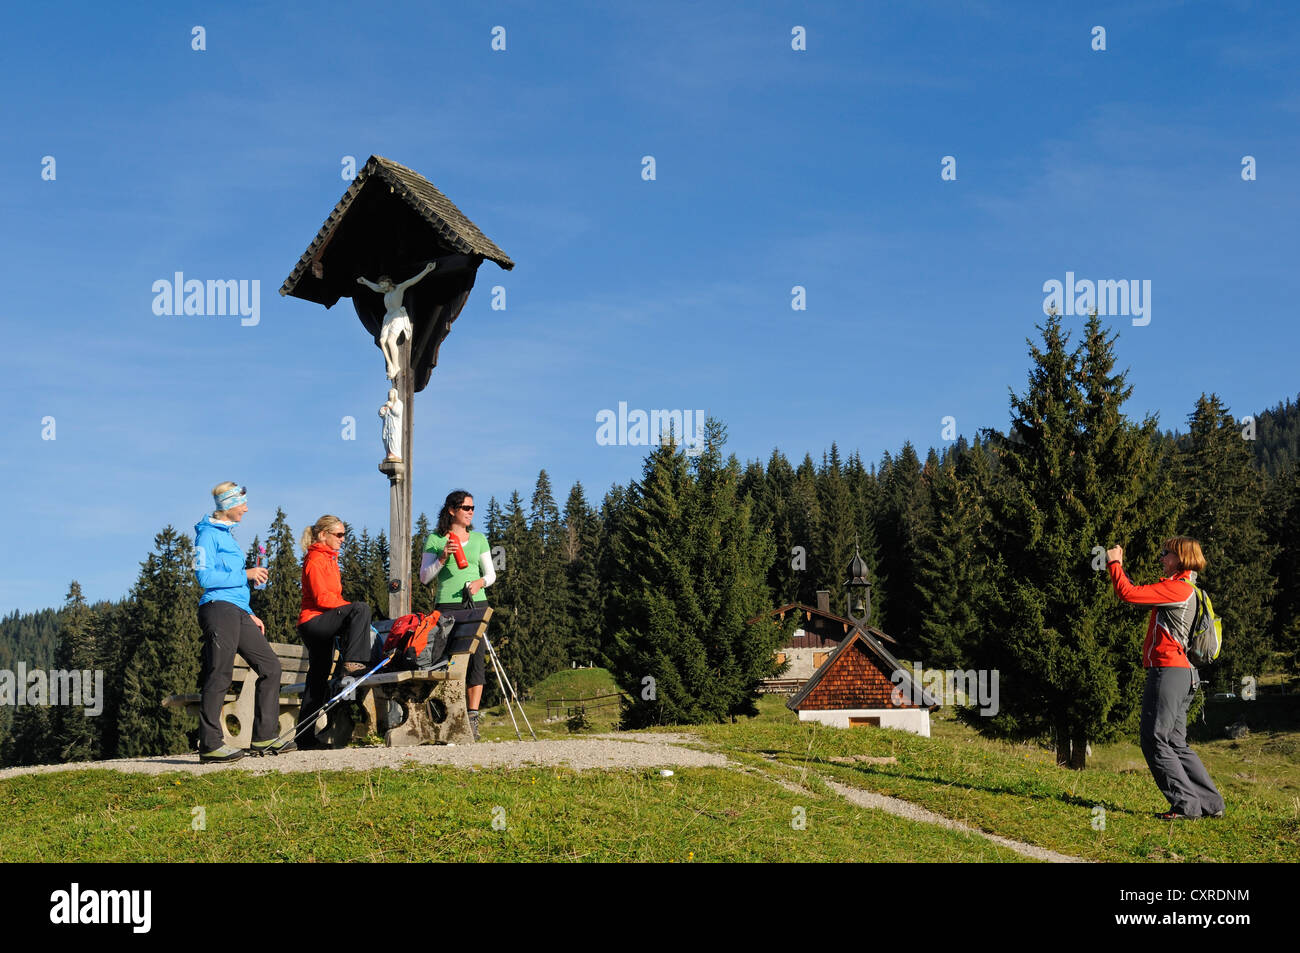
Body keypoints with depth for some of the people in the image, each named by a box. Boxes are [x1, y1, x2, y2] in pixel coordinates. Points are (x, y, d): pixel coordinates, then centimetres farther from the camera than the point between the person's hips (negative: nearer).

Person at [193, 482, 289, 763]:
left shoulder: (227, 534, 23)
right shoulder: (208, 533, -4)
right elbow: (205, 576, -15)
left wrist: (250, 614, 21)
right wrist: (246, 575, -11)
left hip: (237, 612, 9)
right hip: (218, 609, -9)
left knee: (270, 666, 6)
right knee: (219, 675, -11)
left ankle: (263, 737, 8)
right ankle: (210, 745, -8)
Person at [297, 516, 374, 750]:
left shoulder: (329, 559, 22)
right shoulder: (315, 560, -8)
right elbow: (321, 597, -17)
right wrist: (350, 608, -15)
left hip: (322, 626, 10)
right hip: (314, 621, -10)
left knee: (318, 680, 8)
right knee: (361, 609, -28)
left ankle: (306, 739, 9)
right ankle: (352, 664, -33)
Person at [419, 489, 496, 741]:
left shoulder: (479, 539, 16)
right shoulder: (435, 540, 8)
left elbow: (491, 573, 17)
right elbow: (425, 578, 5)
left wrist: (480, 582, -5)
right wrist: (443, 558, -10)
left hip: (476, 604, 2)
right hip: (447, 605, -2)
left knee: (476, 658, -7)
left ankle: (473, 717, -6)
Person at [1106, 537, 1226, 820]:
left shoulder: (1178, 588, -11)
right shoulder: (1183, 589, 20)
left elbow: (1128, 594, -15)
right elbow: (1138, 593, 27)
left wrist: (1114, 563, -1)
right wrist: (1118, 566, 23)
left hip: (1168, 670, -10)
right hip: (1182, 675, 10)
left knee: (1156, 741, -7)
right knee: (1176, 744, 12)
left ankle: (1186, 804, -9)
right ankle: (1212, 804, 11)